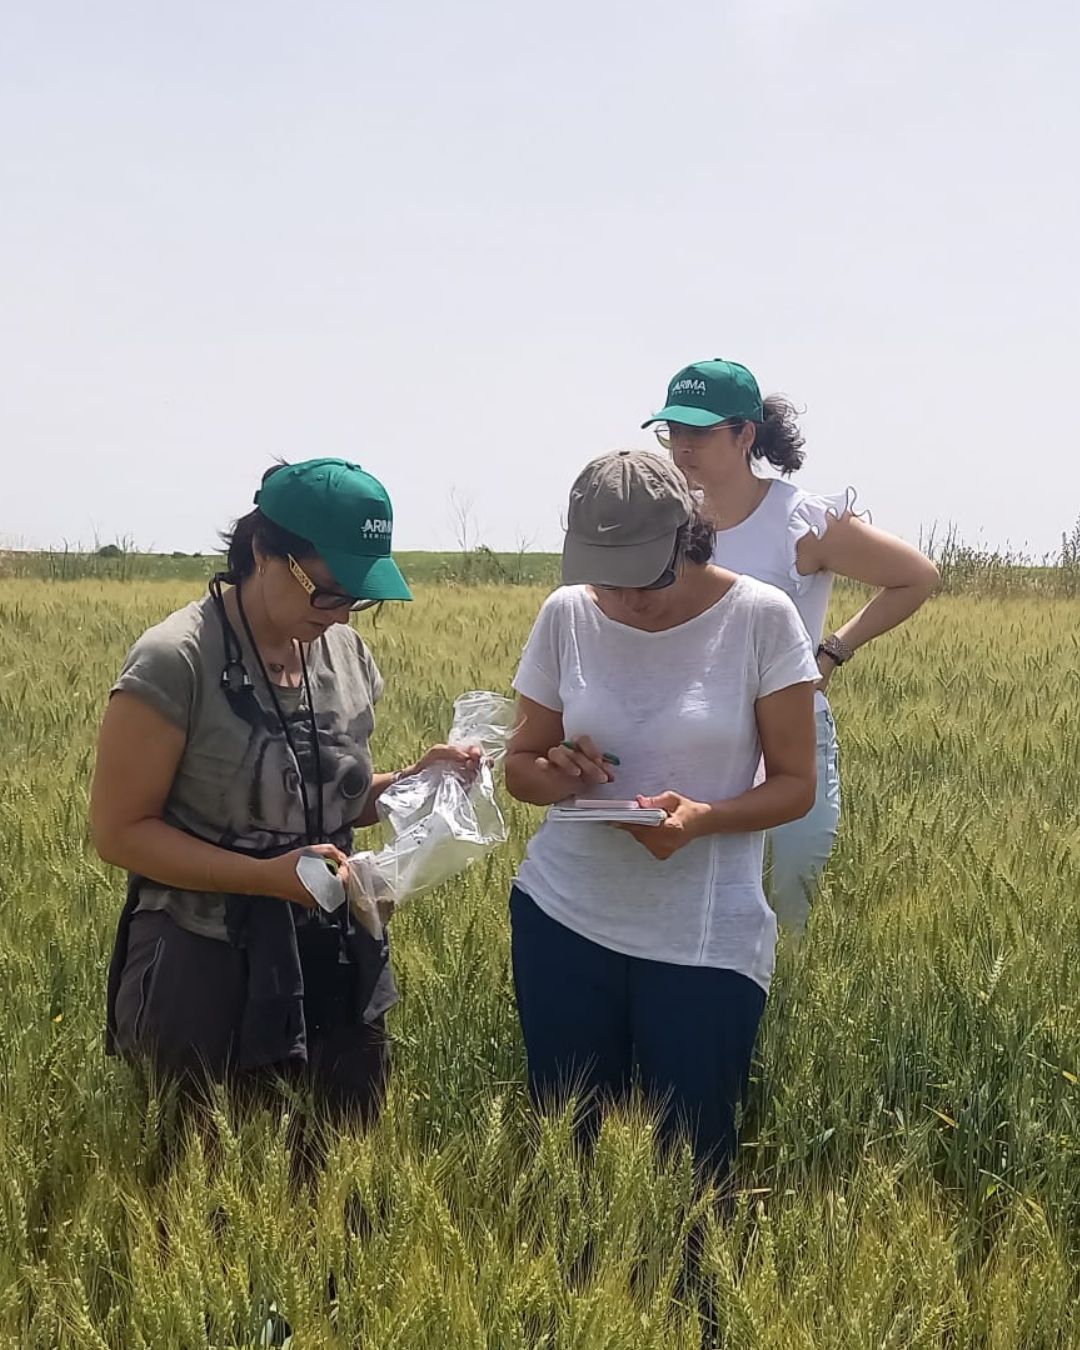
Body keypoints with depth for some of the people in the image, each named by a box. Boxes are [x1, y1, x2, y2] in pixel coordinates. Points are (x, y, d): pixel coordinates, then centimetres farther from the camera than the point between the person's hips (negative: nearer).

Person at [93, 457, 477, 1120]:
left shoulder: (346, 652, 4)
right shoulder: (176, 662, -16)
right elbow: (121, 830, -14)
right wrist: (267, 876, -23)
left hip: (334, 966, 6)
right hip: (208, 974, -6)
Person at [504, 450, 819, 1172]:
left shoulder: (761, 618, -8)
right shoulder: (566, 615, 0)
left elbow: (795, 783, -5)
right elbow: (522, 763, 10)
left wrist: (702, 818, -24)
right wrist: (554, 775, -14)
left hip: (706, 941, -2)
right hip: (563, 920, 3)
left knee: (693, 1157, 4)